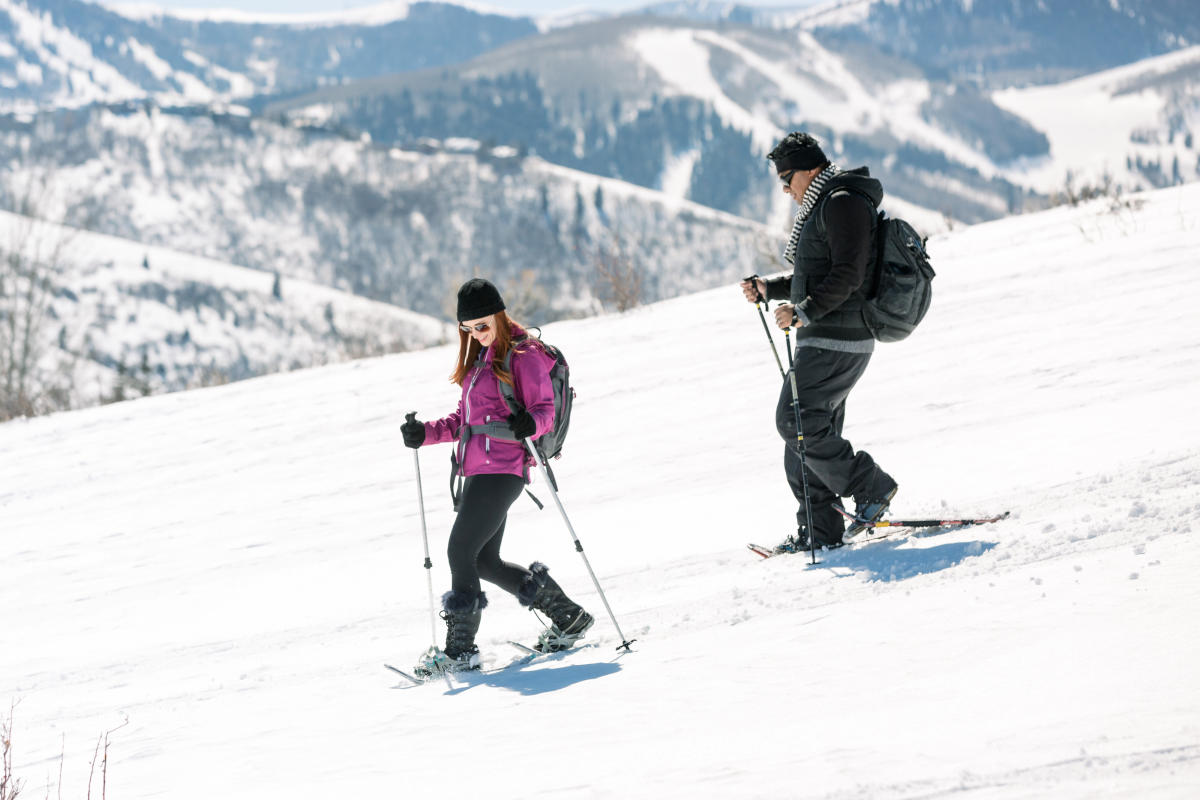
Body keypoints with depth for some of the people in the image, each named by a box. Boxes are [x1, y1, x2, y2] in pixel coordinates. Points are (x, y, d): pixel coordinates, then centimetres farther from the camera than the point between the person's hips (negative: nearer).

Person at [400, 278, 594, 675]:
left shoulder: (523, 354, -6)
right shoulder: (479, 358, 20)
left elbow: (545, 410, -13)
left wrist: (529, 425, -35)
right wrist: (426, 433, 12)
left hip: (501, 470, -10)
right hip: (477, 470, 10)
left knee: (461, 551, -12)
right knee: (484, 561, 10)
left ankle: (461, 649, -7)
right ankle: (568, 617, 21)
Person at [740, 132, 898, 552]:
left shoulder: (844, 203, -13)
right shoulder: (824, 207, 21)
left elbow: (848, 275, -22)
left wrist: (804, 312, -26)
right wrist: (768, 289, 18)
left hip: (836, 341, -11)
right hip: (826, 339, 11)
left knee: (797, 420, -13)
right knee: (811, 426, 8)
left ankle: (869, 487, -5)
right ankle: (822, 529, 8)